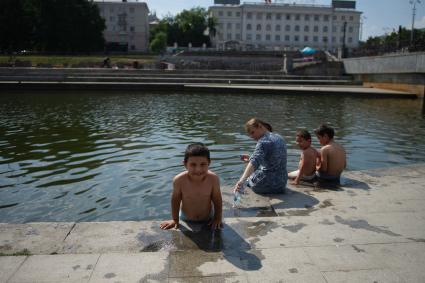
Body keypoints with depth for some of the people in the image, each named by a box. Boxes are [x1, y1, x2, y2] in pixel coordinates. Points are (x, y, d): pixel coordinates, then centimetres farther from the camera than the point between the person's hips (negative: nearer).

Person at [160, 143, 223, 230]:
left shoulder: (213, 179, -28)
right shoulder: (179, 180, -29)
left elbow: (217, 200, -12)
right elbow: (175, 200, -11)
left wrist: (218, 218, -8)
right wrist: (175, 219, -3)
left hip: (208, 219, 0)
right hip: (185, 220, 0)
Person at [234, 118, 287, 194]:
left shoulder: (264, 141, -18)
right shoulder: (279, 138, 9)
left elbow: (254, 162, -35)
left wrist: (242, 180, -47)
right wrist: (250, 159, 17)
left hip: (267, 184, -7)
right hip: (282, 183, 8)